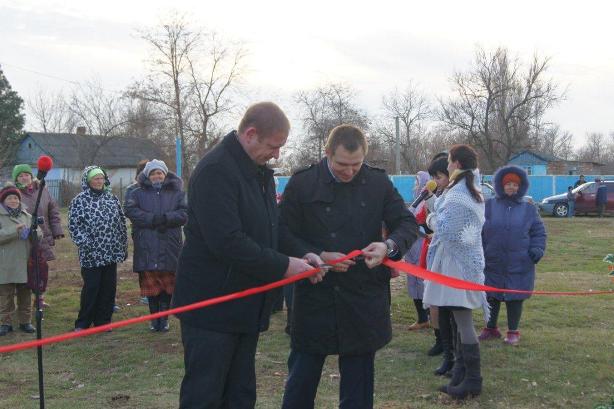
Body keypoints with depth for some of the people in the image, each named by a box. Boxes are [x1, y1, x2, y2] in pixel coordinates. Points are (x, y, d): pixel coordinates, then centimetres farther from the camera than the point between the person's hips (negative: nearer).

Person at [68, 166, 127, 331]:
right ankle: (83, 323, 9)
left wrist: (123, 247, 13)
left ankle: (103, 320, 19)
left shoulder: (112, 199, 10)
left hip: (111, 253, 5)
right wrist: (85, 244, -16)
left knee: (109, 288, 7)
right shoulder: (79, 201, -3)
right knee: (91, 288, -3)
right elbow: (74, 225, -7)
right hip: (91, 254, -4)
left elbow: (121, 223, 14)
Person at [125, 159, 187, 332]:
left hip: (169, 249, 0)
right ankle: (154, 318, 14)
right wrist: (153, 219, -16)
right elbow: (130, 210, -6)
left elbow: (185, 213, -2)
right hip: (146, 249, 0)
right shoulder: (137, 193, 12)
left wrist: (165, 218, -16)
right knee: (150, 284, 2)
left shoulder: (176, 193, 12)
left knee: (167, 285, 3)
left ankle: (164, 318, 14)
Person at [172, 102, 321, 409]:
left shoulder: (260, 172, 12)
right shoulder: (215, 171, -18)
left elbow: (268, 230, 19)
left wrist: (299, 257, 0)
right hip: (211, 307, -9)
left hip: (246, 306, 9)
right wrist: (284, 266, -20)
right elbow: (226, 242, -26)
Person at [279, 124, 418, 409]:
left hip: (364, 299, 2)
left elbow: (408, 224, 6)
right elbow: (283, 234, -3)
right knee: (301, 382, 7)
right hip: (315, 297, -2)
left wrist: (389, 246, -16)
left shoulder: (378, 182, 3)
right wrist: (319, 256, -18)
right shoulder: (302, 183, -4)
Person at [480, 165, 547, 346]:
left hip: (519, 265, 0)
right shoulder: (489, 206, 3)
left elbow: (538, 232, 8)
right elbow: (478, 231, 4)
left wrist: (537, 250, -7)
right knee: (491, 297, 10)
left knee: (515, 298, 5)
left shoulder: (529, 209, 6)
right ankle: (491, 328, 28)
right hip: (492, 263, 0)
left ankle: (513, 332, 19)